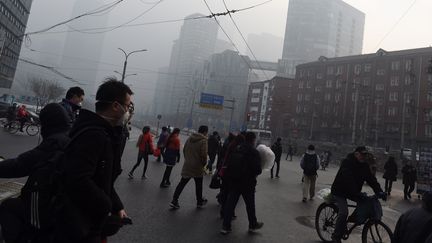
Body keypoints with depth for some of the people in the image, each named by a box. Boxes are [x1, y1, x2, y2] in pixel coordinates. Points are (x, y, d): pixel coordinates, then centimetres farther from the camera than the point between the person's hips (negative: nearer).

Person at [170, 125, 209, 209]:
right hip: (197, 167, -5)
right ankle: (200, 202, 28)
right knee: (198, 185, 13)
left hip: (187, 165, 5)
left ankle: (174, 201, 6)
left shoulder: (189, 138, 5)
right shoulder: (203, 140, -15)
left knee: (182, 183, 10)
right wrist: (204, 163, -1)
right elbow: (204, 154, -19)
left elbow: (184, 150, 11)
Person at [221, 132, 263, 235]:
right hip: (247, 183, -5)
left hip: (232, 181, 5)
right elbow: (258, 169, -18)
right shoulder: (254, 152, -14)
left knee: (230, 203, 10)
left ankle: (225, 226, 12)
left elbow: (228, 163, 7)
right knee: (250, 204, 14)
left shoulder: (236, 149, 5)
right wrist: (258, 171, 4)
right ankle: (253, 225, 32)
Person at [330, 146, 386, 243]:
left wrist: (379, 191, -23)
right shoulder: (347, 162, -24)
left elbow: (371, 178, -9)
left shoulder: (365, 165, -2)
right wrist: (357, 193, -43)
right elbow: (349, 180, -35)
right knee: (344, 212, -21)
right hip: (339, 191, -7)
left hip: (353, 192, 7)